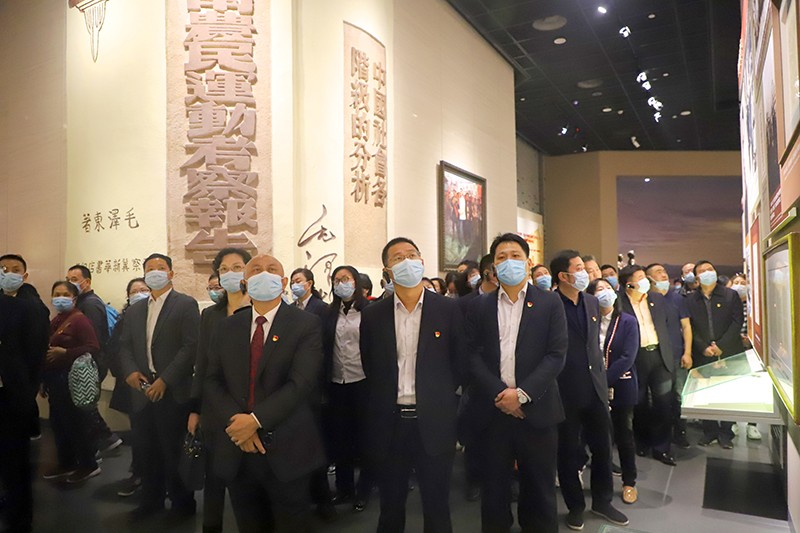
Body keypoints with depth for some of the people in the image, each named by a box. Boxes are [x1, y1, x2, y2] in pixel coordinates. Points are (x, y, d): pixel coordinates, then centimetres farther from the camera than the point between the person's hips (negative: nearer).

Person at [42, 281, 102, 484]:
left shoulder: (79, 319, -13)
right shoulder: (54, 322, 14)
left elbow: (93, 348, -21)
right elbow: (48, 348, 20)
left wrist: (64, 353, -24)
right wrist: (44, 379, 17)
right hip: (55, 381, 8)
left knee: (76, 423, -3)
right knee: (58, 423, 13)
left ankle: (88, 465, 10)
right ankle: (66, 463, 26)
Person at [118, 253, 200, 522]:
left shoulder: (186, 304, -4)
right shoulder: (135, 309, 16)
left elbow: (191, 346, -12)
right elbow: (124, 345, 14)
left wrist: (164, 380, -16)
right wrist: (130, 371, -6)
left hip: (173, 391, -5)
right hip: (142, 390, 5)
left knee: (174, 450, 3)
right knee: (147, 449, 13)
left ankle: (182, 503, 20)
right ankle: (151, 500, 30)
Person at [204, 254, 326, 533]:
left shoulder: (306, 324, -6)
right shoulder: (227, 326, 8)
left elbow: (302, 382, -15)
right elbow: (211, 381, 3)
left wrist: (256, 420, -20)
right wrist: (235, 422, -12)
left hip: (285, 450, -3)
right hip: (235, 451, 4)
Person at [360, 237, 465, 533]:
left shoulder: (448, 309, -2)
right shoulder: (372, 314, 2)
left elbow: (459, 363, 4)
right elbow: (369, 367, 10)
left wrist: (438, 397, 4)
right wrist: (385, 400, 8)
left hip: (434, 423, -1)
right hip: (389, 423, 2)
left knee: (437, 509, 12)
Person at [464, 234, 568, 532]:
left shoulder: (550, 303, 2)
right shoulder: (479, 306, 6)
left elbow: (556, 355, -5)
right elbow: (472, 355, 0)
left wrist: (522, 393, -14)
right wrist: (498, 393, -12)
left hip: (536, 408, -1)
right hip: (492, 409, 1)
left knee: (539, 489, 10)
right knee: (494, 487, 11)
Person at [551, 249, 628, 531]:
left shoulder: (592, 302, 7)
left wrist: (601, 376, 14)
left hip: (596, 387, 6)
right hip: (565, 391, -6)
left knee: (603, 447, 14)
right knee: (568, 452, 10)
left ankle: (602, 501, 34)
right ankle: (575, 506, 28)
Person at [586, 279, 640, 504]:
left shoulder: (628, 321, -4)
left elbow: (627, 358, -12)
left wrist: (605, 379, -17)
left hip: (621, 386, -1)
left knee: (624, 434, 11)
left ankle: (629, 482, 26)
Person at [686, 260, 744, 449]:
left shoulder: (731, 295, 4)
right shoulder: (690, 300, 7)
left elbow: (737, 322, -3)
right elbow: (690, 327, 3)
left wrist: (721, 345, -12)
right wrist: (704, 347, -10)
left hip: (728, 353, -1)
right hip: (702, 355, 1)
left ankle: (726, 433, 15)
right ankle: (710, 431, 16)